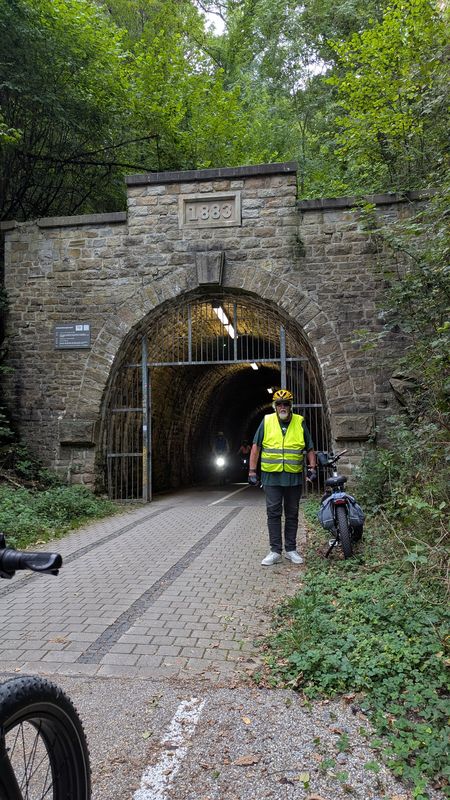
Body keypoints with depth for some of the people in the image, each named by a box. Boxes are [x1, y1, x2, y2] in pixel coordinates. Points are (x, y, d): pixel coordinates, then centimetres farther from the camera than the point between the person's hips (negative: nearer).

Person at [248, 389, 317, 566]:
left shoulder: (300, 422, 4)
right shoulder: (267, 422, 2)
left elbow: (310, 448, 10)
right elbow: (256, 447, 4)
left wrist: (312, 467, -2)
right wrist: (252, 470, -1)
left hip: (294, 477, 1)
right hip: (271, 476, -1)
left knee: (292, 514, 9)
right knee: (273, 513, 1)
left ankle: (291, 550, 19)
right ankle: (275, 551, 9)